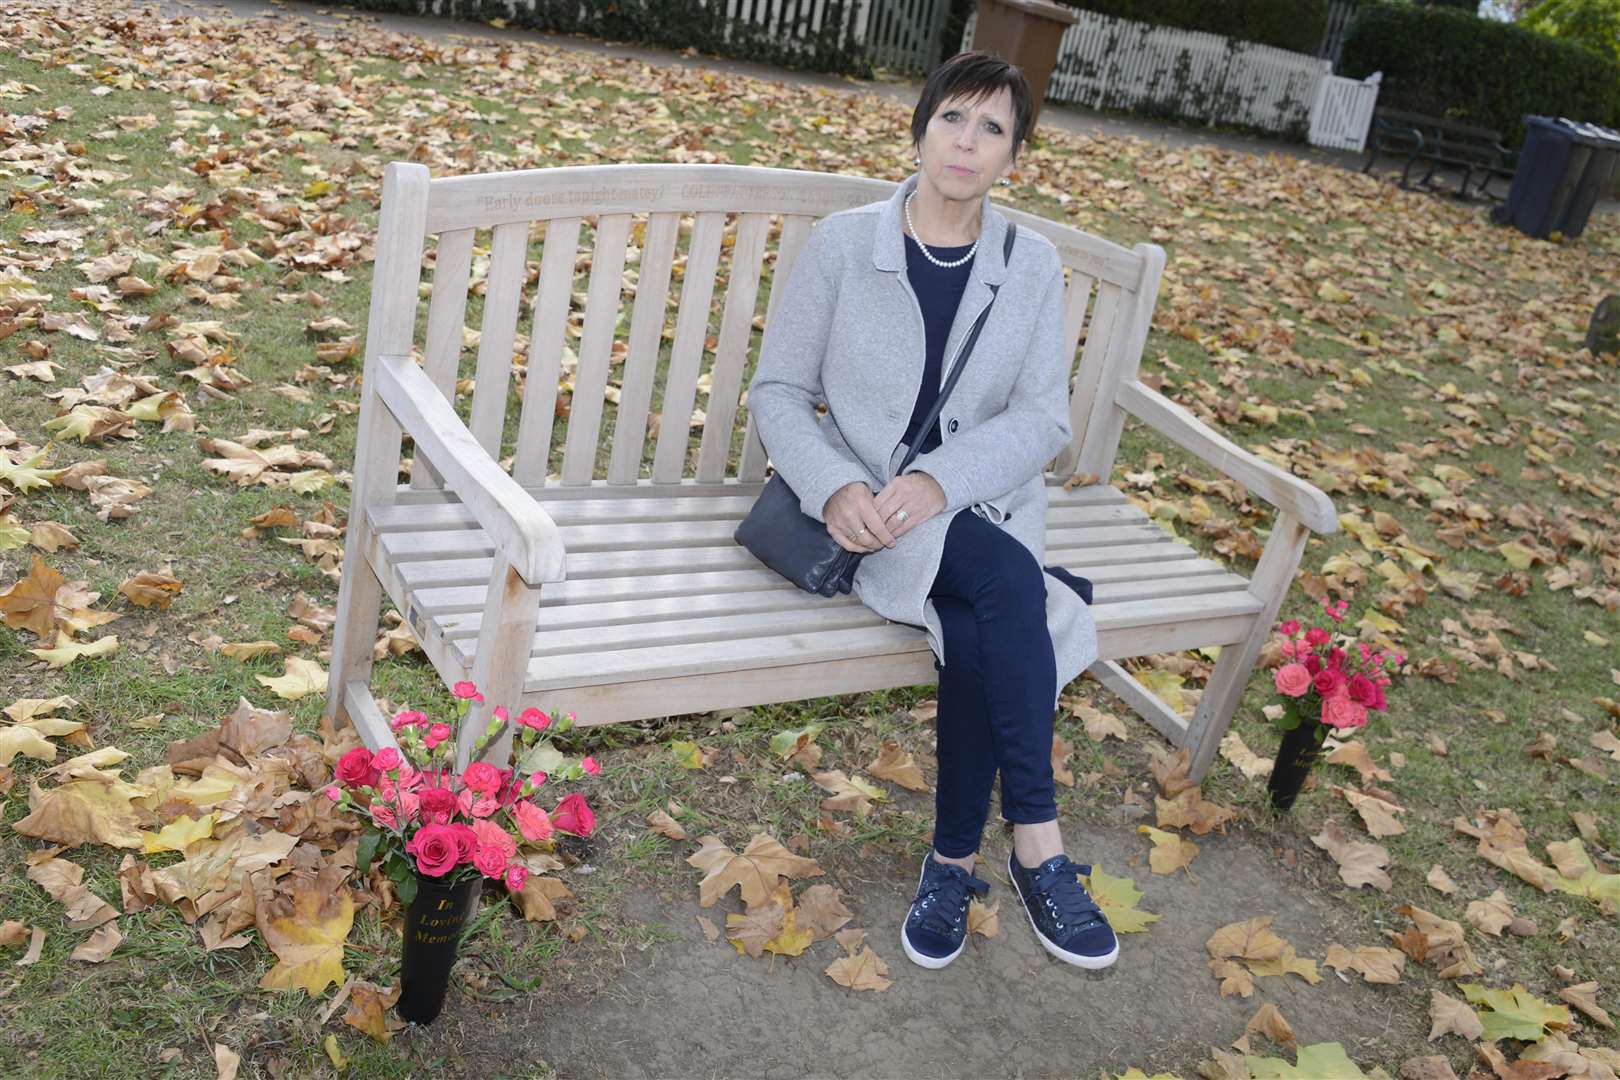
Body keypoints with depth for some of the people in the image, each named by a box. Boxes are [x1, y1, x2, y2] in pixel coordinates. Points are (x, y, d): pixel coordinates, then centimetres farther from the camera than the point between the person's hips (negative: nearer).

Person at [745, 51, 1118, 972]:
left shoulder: (1033, 265, 5)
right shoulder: (843, 244, 0)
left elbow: (1044, 420, -3)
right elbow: (778, 391, 0)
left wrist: (939, 479, -22)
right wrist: (834, 486, -19)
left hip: (984, 503, 2)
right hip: (863, 502, -2)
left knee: (980, 634, -31)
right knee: (1009, 583, -31)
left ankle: (954, 859, -13)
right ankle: (1039, 843, -22)